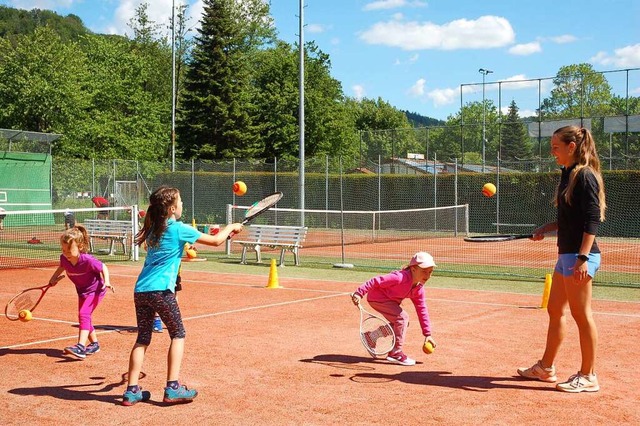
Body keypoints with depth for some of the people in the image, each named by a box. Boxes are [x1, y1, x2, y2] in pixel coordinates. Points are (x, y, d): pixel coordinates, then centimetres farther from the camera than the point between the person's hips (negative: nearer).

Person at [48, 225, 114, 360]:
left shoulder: (87, 260, -32)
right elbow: (61, 267, 10)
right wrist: (54, 278, -1)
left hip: (95, 290, -8)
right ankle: (94, 344, 35)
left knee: (84, 314, -23)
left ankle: (80, 347, -31)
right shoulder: (64, 258, -15)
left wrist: (106, 282, -31)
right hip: (82, 291, 8)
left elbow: (103, 268, -17)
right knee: (84, 317, 15)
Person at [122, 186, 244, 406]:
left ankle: (132, 390, 7)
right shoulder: (179, 229, -4)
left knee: (142, 338, 10)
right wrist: (231, 227, 19)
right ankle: (173, 388, 2)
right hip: (161, 289, -6)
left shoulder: (154, 229, 16)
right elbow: (216, 240, 1)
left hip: (140, 289, 6)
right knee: (177, 335, 7)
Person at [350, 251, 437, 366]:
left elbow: (422, 310, 1)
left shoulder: (419, 289, -4)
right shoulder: (400, 277, -31)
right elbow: (376, 281, -31)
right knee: (402, 317, -20)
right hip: (377, 297, -10)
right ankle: (396, 354, -12)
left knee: (397, 322, 19)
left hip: (390, 299, 10)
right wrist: (359, 293, -37)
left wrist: (427, 334, 0)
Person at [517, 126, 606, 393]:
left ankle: (588, 376, 7)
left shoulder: (585, 176, -13)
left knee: (581, 315, -3)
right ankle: (545, 368, 26)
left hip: (580, 256, -10)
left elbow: (592, 220, -19)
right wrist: (546, 229, 11)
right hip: (566, 254, 10)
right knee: (555, 310, 15)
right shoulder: (568, 175, 15)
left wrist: (583, 257, -25)